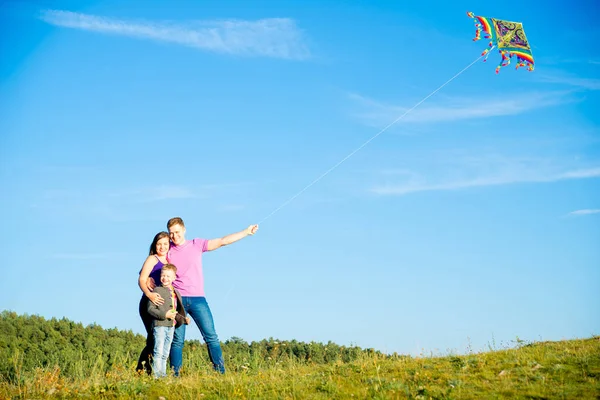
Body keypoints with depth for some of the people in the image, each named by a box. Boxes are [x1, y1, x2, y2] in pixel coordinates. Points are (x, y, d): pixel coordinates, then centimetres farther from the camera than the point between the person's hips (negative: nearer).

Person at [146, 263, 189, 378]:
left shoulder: (176, 293, 16)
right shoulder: (157, 290, -6)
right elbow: (150, 308, -12)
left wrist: (184, 319, 8)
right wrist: (164, 315, -22)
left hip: (171, 326, 7)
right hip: (159, 325, -7)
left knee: (165, 354, 11)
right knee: (158, 352, -11)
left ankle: (163, 374, 17)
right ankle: (156, 374, -11)